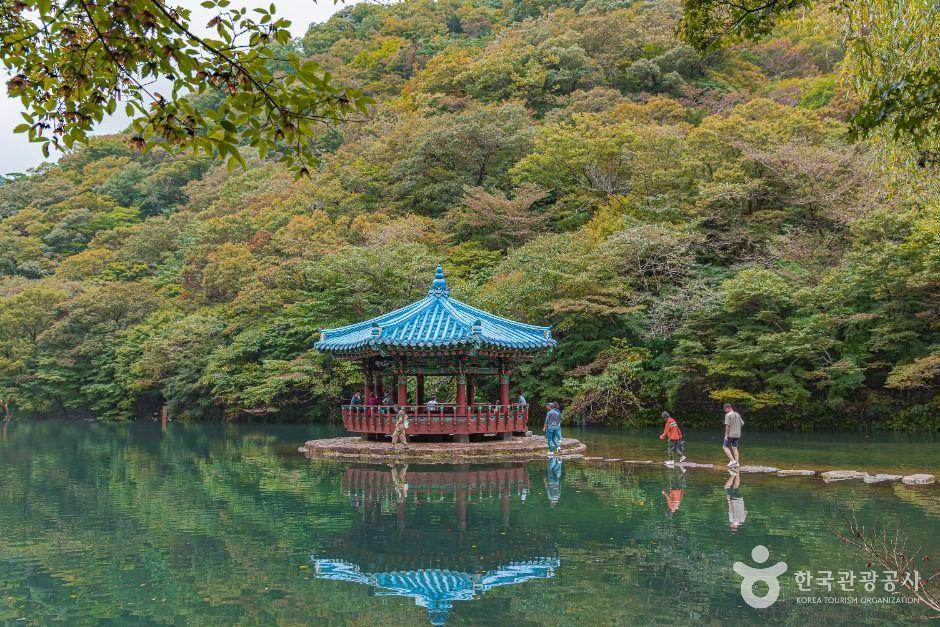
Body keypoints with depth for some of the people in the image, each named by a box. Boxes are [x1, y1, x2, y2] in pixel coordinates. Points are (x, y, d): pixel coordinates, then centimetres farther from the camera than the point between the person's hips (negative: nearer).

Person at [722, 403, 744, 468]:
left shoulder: (728, 415, -12)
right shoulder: (737, 414, 8)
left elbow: (727, 425, -16)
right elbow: (742, 423, 12)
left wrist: (726, 435, -13)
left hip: (730, 434, -7)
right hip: (737, 434, 7)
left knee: (725, 447, 2)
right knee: (735, 448, 10)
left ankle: (732, 460, -11)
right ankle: (737, 462, 2)